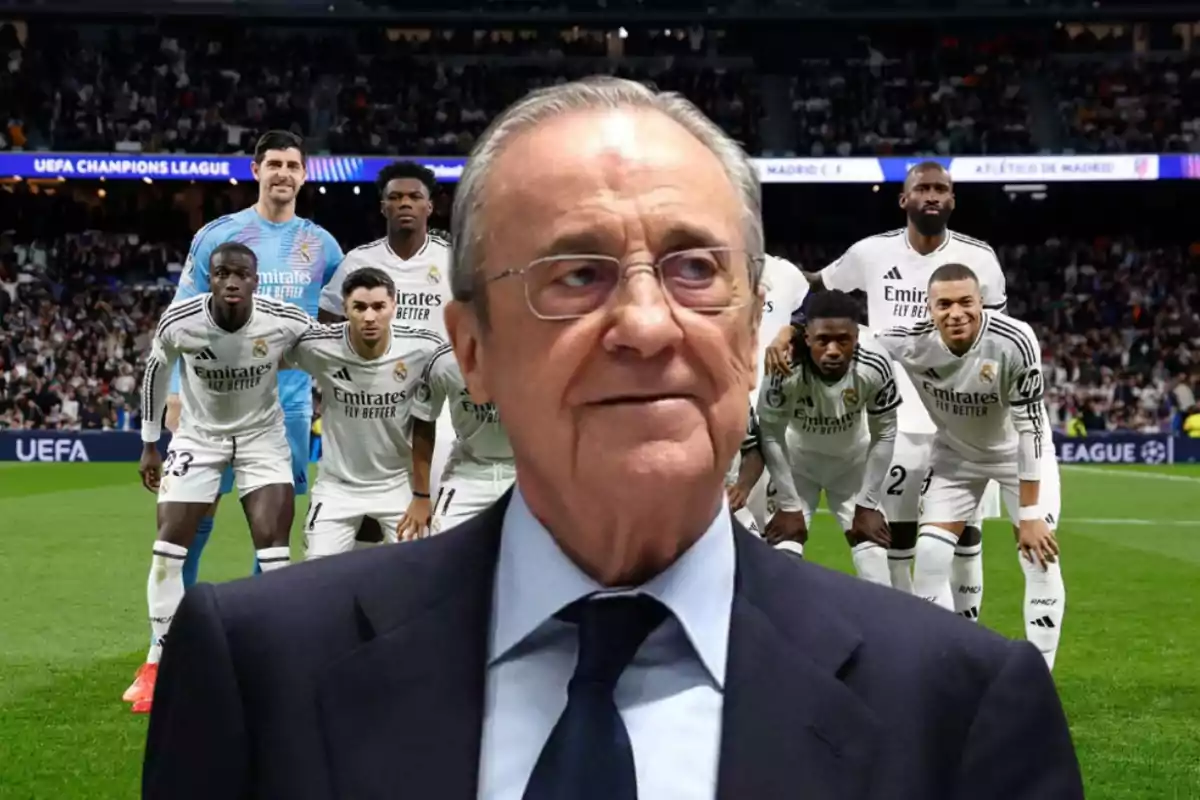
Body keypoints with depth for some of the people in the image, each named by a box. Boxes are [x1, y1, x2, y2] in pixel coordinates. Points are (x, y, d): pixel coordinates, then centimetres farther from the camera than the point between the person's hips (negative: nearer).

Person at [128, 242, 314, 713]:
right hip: (199, 433, 1)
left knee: (273, 545, -12)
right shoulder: (178, 322, -21)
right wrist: (149, 444, 6)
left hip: (262, 433, -1)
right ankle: (157, 665, 8)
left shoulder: (285, 321, -24)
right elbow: (156, 373, -1)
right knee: (169, 544, -5)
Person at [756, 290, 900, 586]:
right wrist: (789, 505, -17)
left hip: (853, 460, 2)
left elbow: (884, 434, -14)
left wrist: (867, 504, -11)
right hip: (798, 460, -1)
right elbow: (770, 435, -21)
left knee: (874, 558, -5)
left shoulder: (875, 365, -31)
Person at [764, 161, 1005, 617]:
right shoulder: (872, 253, -1)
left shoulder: (978, 259, -2)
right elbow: (814, 289, 11)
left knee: (966, 533, 3)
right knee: (896, 536, 6)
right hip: (895, 420, 1)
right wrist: (786, 333, -7)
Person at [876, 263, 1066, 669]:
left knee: (1040, 559, -10)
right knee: (930, 556, -8)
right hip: (955, 452, 2)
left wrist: (1030, 515, -26)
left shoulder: (1014, 342, -36)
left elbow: (1031, 428, -29)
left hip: (1018, 451, -2)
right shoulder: (912, 343, -29)